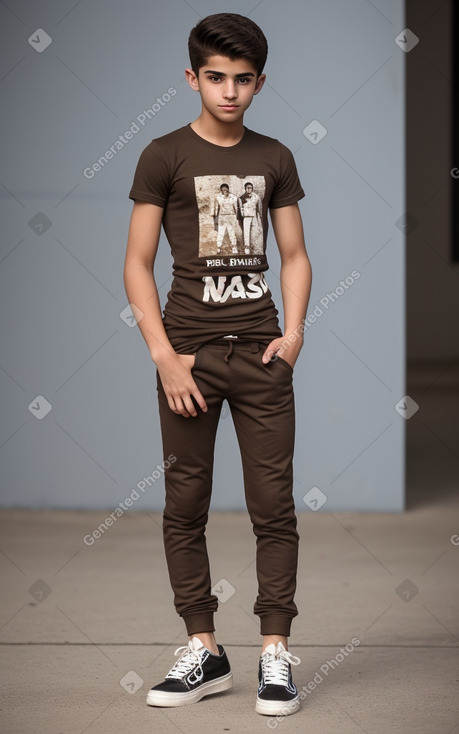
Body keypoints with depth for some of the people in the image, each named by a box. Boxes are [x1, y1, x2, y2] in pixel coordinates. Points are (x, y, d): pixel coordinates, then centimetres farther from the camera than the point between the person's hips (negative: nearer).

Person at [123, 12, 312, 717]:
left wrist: (294, 329, -2)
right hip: (190, 349, -2)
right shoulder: (165, 156, 0)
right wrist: (164, 356, -10)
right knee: (186, 506, 3)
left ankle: (275, 653, 5)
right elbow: (138, 265, -1)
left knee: (274, 505, -1)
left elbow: (294, 255, 14)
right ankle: (203, 650, 13)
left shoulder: (274, 158, 9)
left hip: (262, 350, 2)